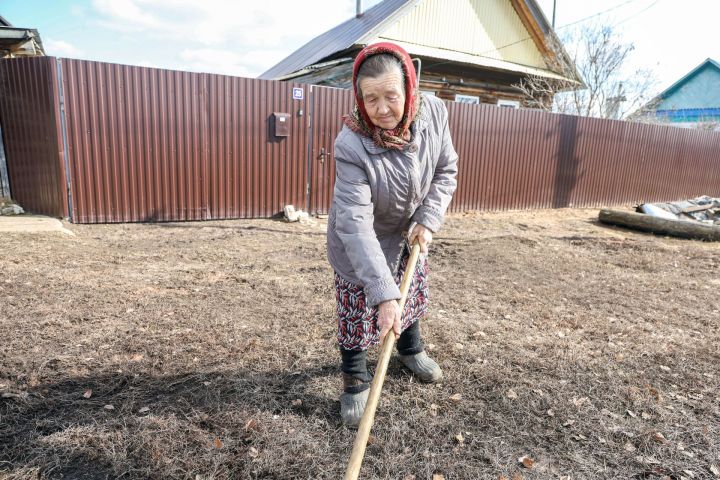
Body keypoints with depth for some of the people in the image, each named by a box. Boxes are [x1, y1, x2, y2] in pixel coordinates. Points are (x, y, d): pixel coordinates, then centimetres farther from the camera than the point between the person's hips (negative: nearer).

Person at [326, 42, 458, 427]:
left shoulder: (434, 113, -22)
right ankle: (355, 380, 29)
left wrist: (428, 220, -20)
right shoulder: (351, 146, -36)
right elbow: (355, 224, -40)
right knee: (356, 310, 2)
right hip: (359, 243, -5)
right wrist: (383, 294, -44)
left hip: (410, 231, 5)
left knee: (413, 293, 23)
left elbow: (446, 171, -6)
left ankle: (410, 350, 52)